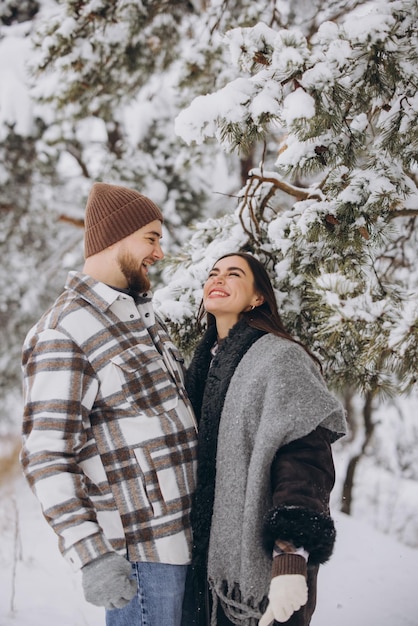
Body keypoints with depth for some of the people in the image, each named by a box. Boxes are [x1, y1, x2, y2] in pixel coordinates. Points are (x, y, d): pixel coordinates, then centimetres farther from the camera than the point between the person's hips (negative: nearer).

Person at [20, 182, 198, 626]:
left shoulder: (140, 316, 13)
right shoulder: (63, 334, -15)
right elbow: (47, 459, -19)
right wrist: (92, 556, -24)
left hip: (181, 535, 9)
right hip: (140, 551, -9)